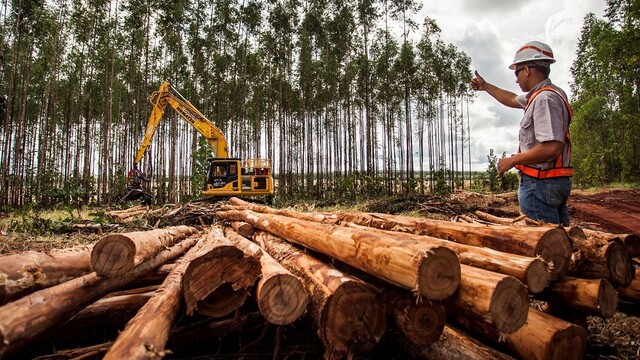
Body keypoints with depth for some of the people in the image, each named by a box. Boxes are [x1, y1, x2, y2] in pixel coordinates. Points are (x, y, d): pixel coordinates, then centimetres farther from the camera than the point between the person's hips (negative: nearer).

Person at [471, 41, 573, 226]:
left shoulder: (545, 99, -18)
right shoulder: (542, 95, 14)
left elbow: (552, 147, -26)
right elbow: (513, 100, 34)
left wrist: (512, 160, -16)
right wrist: (485, 86, 41)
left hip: (540, 184, -10)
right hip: (555, 182, 10)